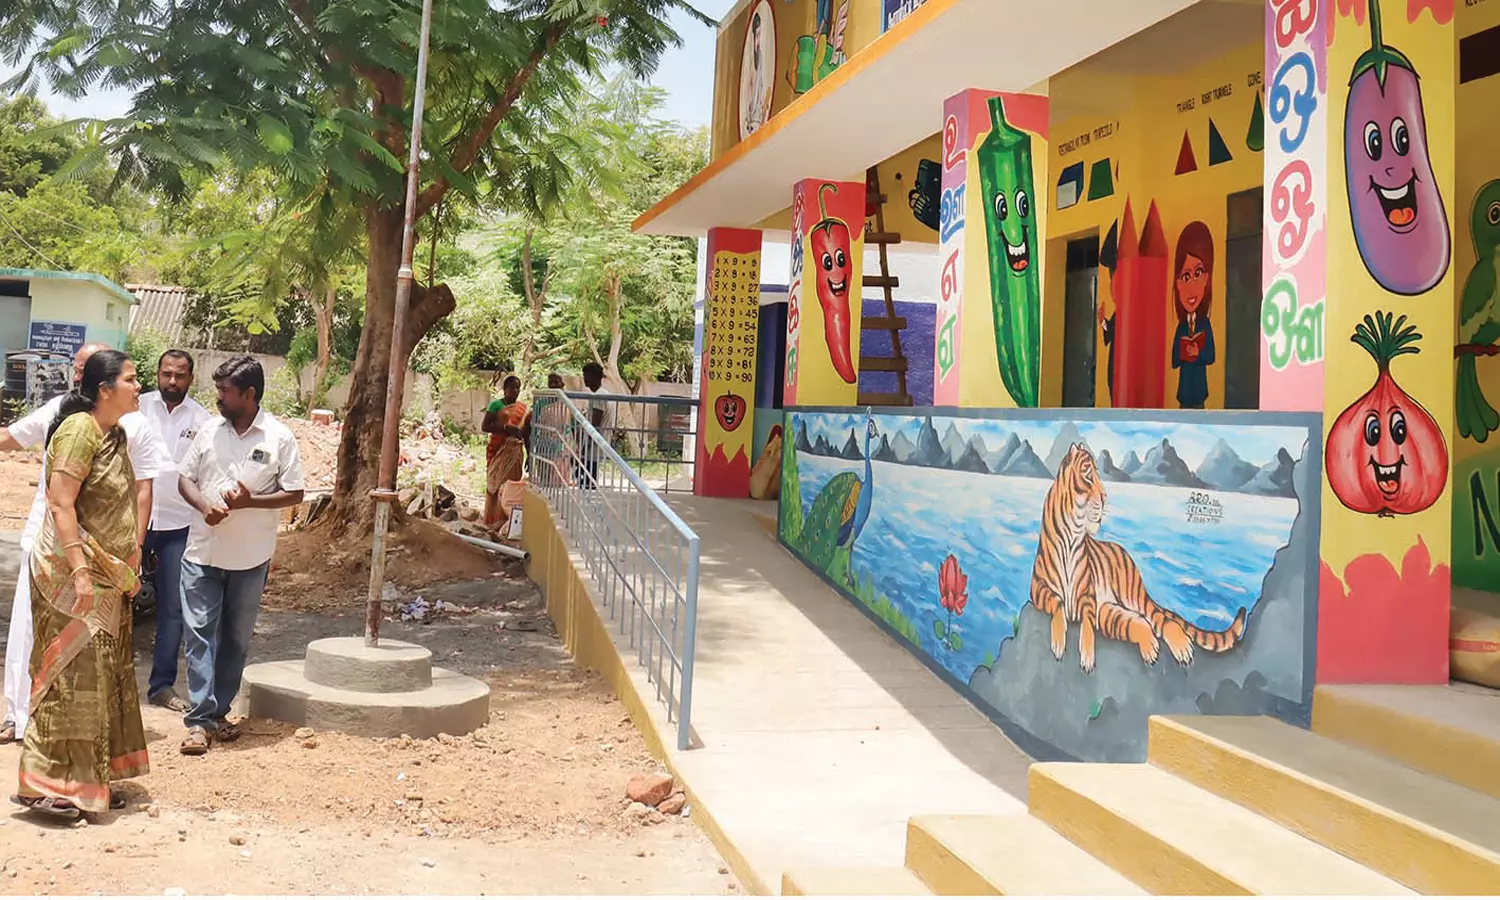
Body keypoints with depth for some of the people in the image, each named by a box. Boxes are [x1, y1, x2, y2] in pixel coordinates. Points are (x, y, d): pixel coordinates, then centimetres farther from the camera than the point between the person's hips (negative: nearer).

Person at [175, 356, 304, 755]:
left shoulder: (279, 438, -6)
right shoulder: (210, 429, 3)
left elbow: (294, 494, -5)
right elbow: (185, 478, 8)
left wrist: (249, 501, -20)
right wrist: (204, 505, -13)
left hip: (250, 557, -1)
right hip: (203, 551, 2)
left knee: (235, 638, 10)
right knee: (199, 632, -2)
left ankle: (217, 713, 24)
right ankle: (199, 719, 1)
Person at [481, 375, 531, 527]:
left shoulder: (524, 409, 8)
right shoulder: (496, 405, -4)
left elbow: (527, 435, 10)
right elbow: (484, 426, -12)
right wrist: (506, 428, -22)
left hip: (515, 452, 4)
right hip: (498, 451, -4)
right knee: (495, 484, -1)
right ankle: (493, 519, 4)